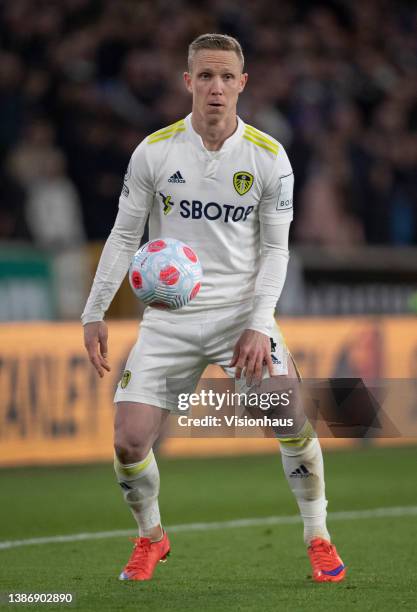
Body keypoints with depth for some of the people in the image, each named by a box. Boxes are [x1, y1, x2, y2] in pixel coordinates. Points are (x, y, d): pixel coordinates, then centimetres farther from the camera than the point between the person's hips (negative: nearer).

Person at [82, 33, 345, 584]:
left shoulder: (268, 157, -5)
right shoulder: (154, 152, -4)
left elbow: (275, 248, -1)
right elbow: (124, 235, 4)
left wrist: (258, 325, -12)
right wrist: (94, 314, -1)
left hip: (241, 309, -1)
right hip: (169, 317, 1)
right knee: (129, 441, -8)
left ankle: (318, 538, 3)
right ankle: (151, 537, 20)